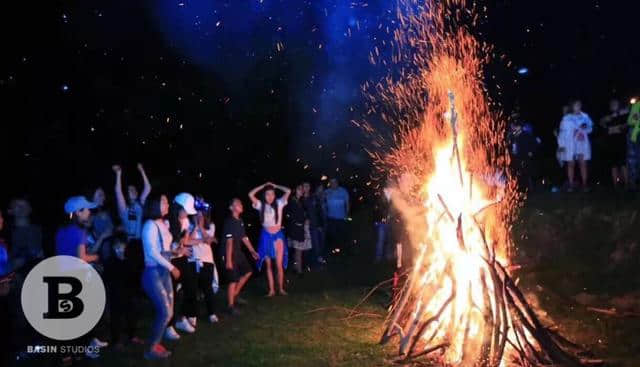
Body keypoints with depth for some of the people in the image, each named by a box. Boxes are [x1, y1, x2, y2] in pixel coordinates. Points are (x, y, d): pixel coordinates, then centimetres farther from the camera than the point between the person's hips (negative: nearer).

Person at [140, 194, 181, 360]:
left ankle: (156, 343, 23)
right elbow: (152, 252, -17)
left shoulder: (163, 224, 9)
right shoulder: (150, 225, -14)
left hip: (164, 272, 8)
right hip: (153, 273, -8)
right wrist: (172, 267, -14)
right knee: (164, 312, -7)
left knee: (168, 312, 10)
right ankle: (151, 349, 5)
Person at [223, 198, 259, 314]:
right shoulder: (229, 222, -20)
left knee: (247, 271, 18)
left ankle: (235, 294, 29)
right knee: (233, 280, -4)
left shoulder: (240, 221, 6)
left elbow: (244, 237, 16)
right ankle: (231, 307, 8)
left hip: (238, 252, 9)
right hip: (231, 253, -9)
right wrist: (228, 260, -24)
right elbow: (229, 242, -23)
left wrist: (252, 251, 19)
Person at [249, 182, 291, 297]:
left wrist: (275, 186, -1)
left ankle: (281, 288, 12)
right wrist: (263, 186, -4)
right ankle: (271, 290, 11)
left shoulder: (279, 203, -1)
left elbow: (288, 191, -10)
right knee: (268, 265, 6)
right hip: (266, 236, 1)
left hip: (278, 235, -1)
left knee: (279, 264, -1)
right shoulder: (261, 205, -1)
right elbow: (251, 194, -12)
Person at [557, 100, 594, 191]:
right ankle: (571, 185, 0)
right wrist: (561, 144, -6)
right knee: (571, 164, -3)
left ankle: (584, 184, 0)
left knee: (583, 164, -3)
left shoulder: (585, 117, 13)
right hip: (570, 144, -1)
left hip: (583, 144, 2)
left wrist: (586, 127, -8)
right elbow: (562, 131, 2)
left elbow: (590, 128, 16)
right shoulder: (566, 118, 7)